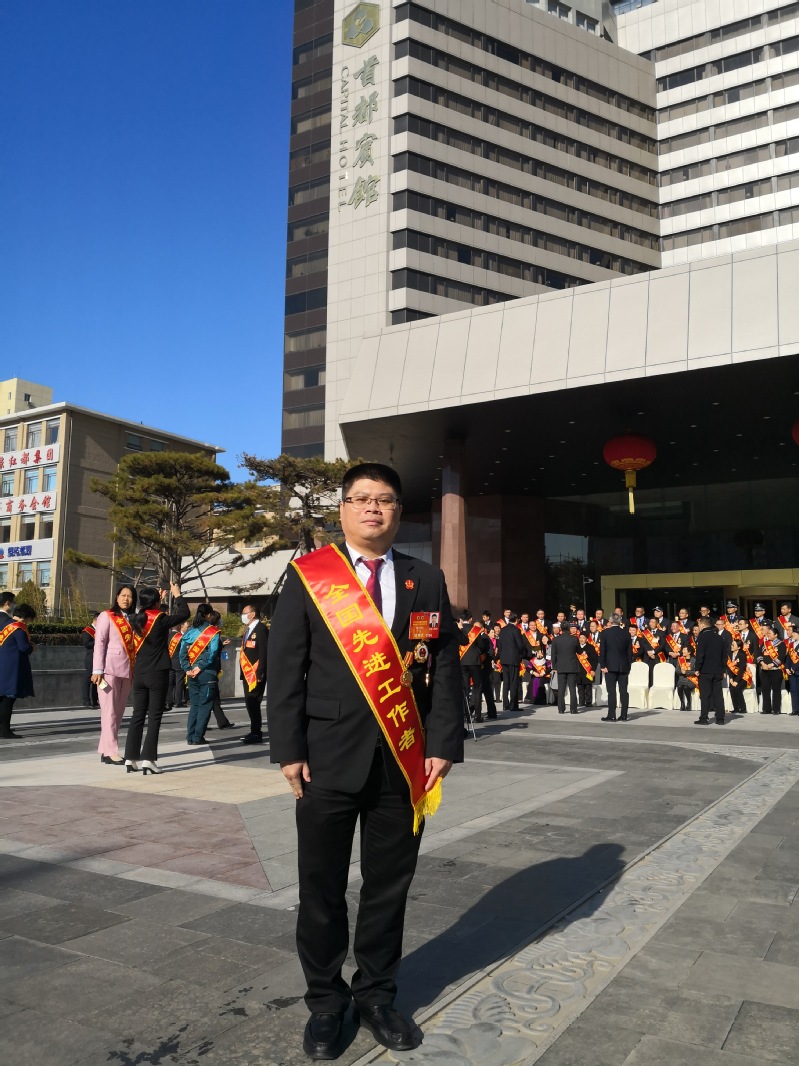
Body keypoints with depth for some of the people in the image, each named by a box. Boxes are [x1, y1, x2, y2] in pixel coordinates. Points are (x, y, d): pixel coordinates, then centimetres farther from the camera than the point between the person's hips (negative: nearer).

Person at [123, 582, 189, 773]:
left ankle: (130, 758, 12)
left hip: (139, 674, 5)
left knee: (137, 715, 10)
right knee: (154, 716, -2)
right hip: (157, 674, -5)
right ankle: (148, 758, -6)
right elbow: (184, 614, -2)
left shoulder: (135, 619, 1)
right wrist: (177, 595, 11)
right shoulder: (161, 619, -13)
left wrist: (159, 599, 25)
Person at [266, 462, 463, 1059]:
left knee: (390, 886, 13)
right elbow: (285, 668, -2)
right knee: (322, 888, 11)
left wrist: (443, 745, -5)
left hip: (405, 759, 2)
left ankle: (377, 994, 33)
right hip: (329, 758, -1)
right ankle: (326, 1002, 31)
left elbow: (445, 668, 3)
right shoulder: (307, 576, 1)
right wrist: (289, 751, -8)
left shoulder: (427, 581, 6)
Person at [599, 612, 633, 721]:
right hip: (624, 666, 3)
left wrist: (602, 665, -5)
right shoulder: (626, 633, 3)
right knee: (624, 691, 6)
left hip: (610, 666, -3)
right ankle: (624, 715, 8)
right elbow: (630, 651, 6)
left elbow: (602, 650, -7)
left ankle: (611, 715, -4)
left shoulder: (605, 632, -5)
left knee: (611, 691, -2)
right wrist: (628, 665, 13)